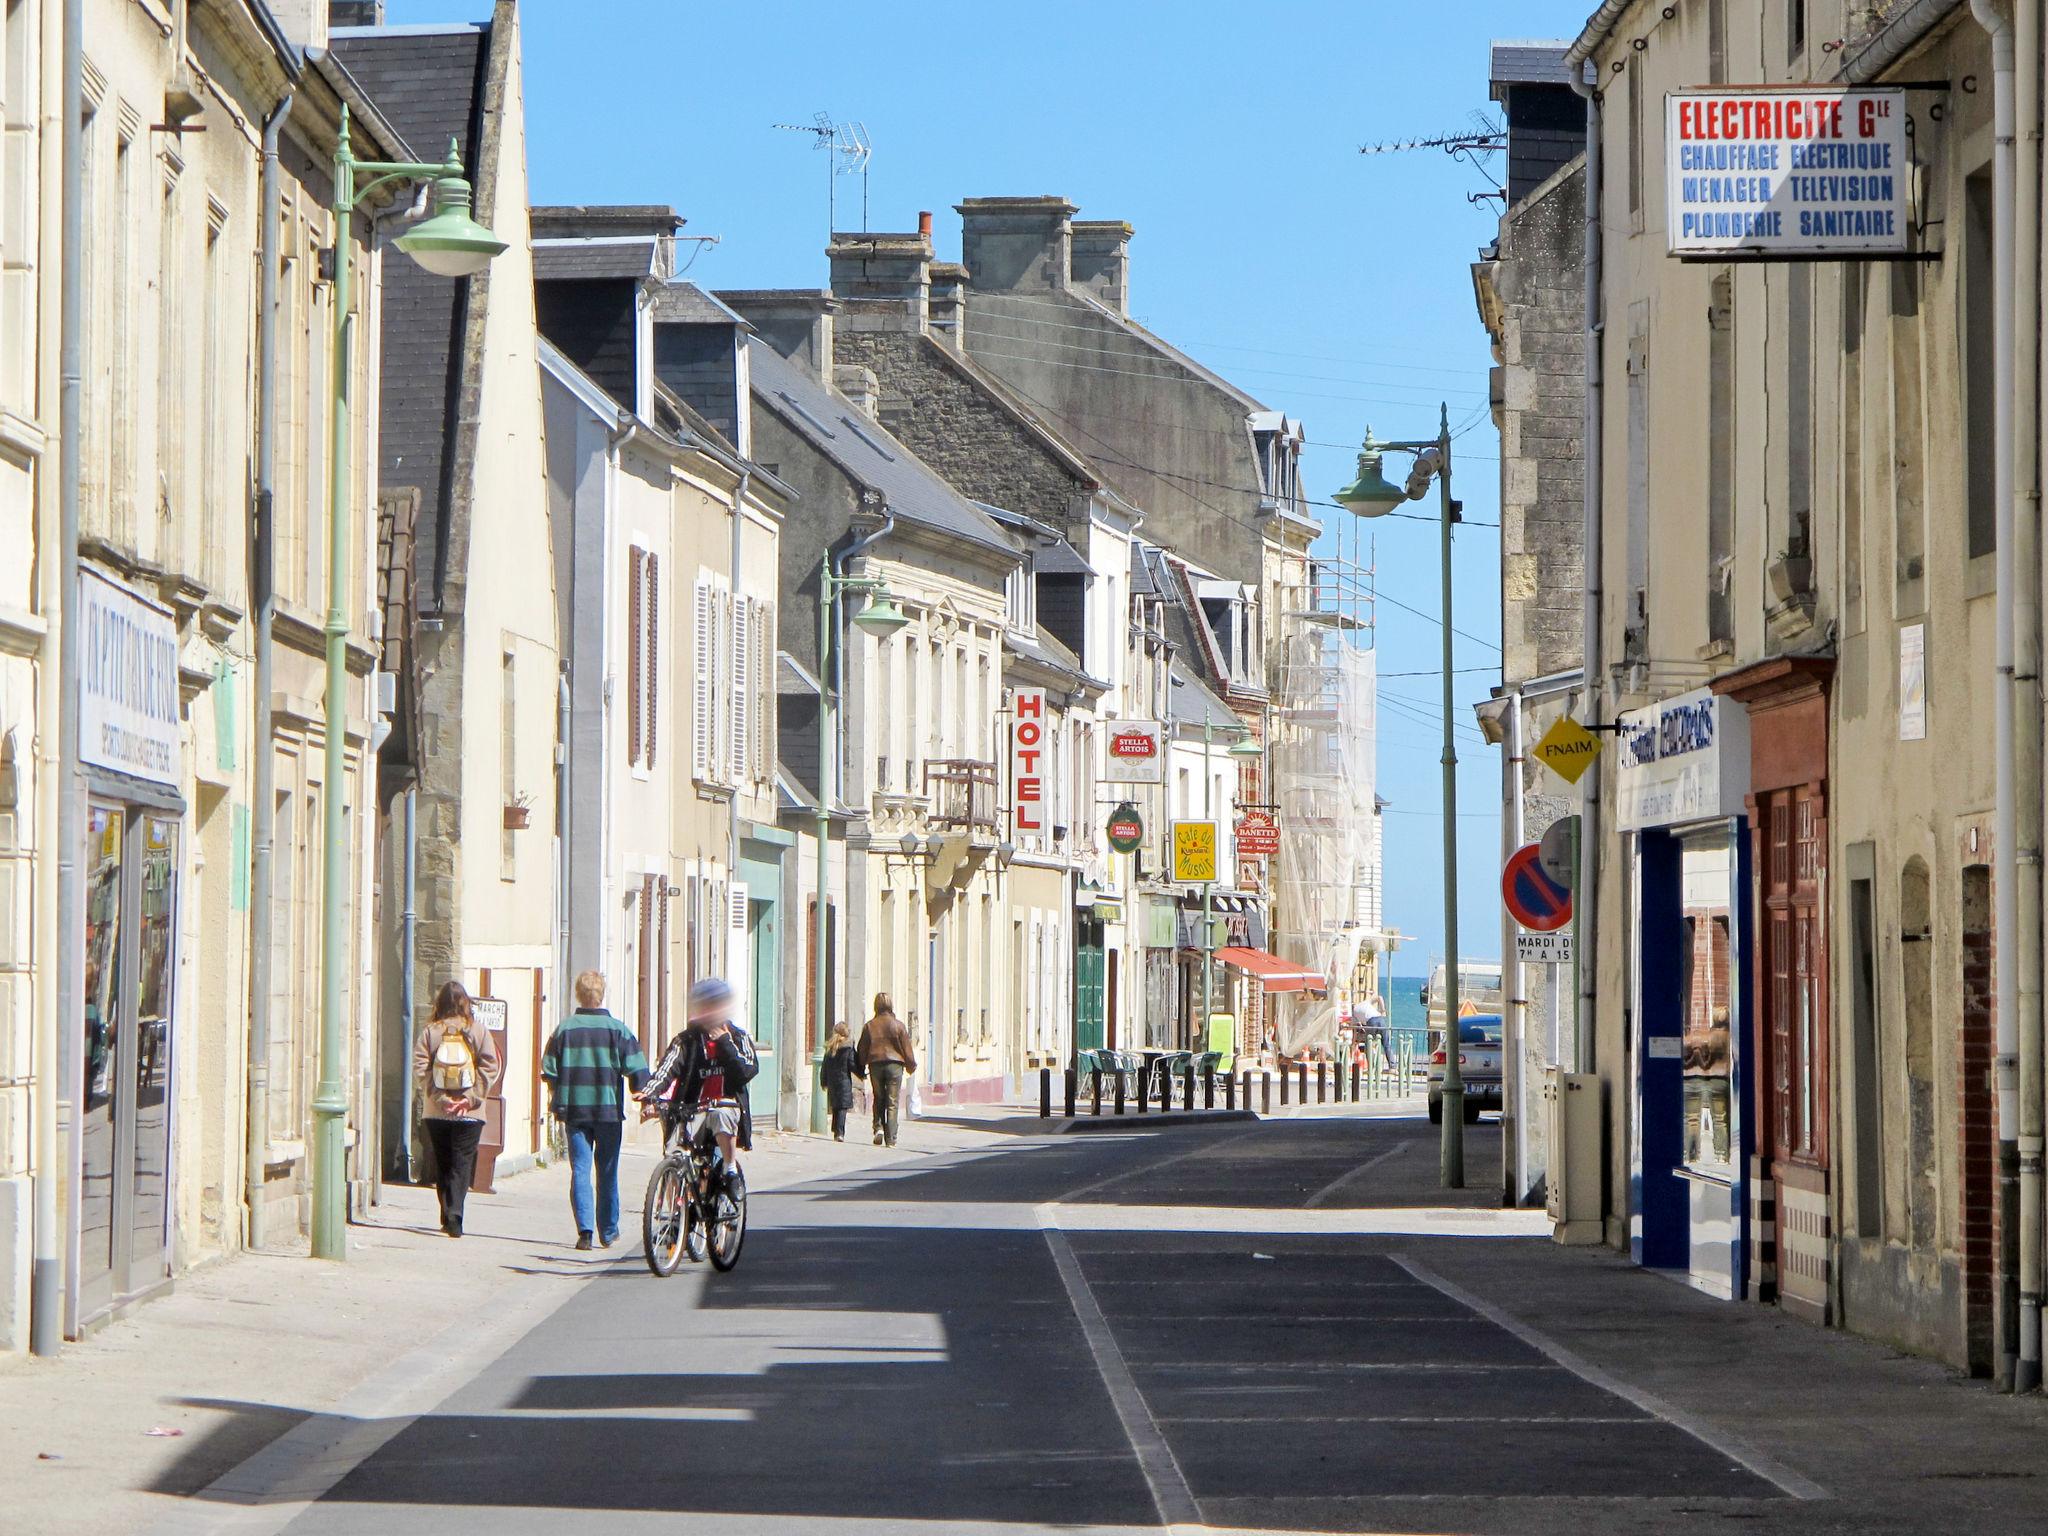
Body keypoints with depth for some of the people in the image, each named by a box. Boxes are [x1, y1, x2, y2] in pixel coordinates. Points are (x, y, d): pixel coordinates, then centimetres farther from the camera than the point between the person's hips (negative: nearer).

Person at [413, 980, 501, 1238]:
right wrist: (473, 1096, -5)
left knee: (442, 1165, 14)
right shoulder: (478, 1031, -1)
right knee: (462, 1164, 0)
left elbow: (419, 1069, -7)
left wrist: (437, 1096, -6)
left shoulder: (430, 1032, 1)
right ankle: (454, 1215, -16)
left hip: (436, 1111, 1)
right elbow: (490, 1067, -7)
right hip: (469, 1113, -1)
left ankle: (448, 1217, 17)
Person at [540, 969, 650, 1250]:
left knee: (580, 1170, 2)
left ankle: (585, 1229, -11)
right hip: (609, 1111, 0)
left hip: (573, 1110, 0)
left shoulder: (564, 1029, 0)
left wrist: (556, 1102, 16)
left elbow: (549, 1070, 2)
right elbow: (636, 1070, -6)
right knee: (607, 1172, 11)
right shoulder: (617, 1030, -4)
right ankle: (608, 1232, 17)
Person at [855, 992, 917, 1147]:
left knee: (878, 1100, 16)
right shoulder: (898, 1025, -3)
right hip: (894, 1064, -1)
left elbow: (862, 1050, 8)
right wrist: (911, 1065, 16)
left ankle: (878, 1128, -2)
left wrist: (862, 1068, 20)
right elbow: (907, 1048, 2)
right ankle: (890, 1139, -2)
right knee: (892, 1103, 1)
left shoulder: (869, 1026, 2)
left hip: (875, 1064, 1)